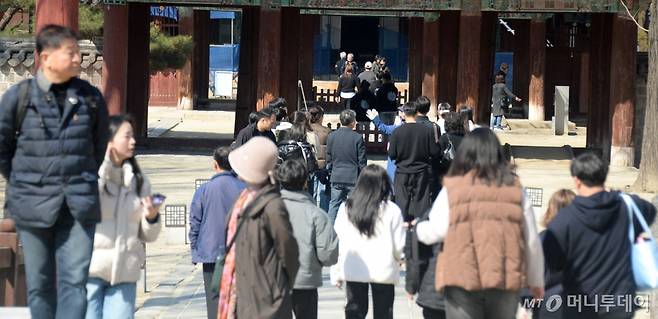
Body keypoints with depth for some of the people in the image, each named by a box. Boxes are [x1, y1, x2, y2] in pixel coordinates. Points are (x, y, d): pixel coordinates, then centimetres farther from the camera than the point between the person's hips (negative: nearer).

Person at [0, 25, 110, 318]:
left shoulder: (91, 98, 3)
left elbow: (100, 147, 16)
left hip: (79, 206, 1)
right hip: (33, 205, -1)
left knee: (75, 280, -7)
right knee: (39, 284, 7)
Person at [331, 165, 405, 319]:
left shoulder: (346, 208, -5)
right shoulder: (391, 210, -11)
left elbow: (338, 243, -2)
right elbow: (399, 246, -7)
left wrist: (336, 273, 7)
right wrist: (397, 259, 17)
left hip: (353, 270, 2)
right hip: (384, 271, -2)